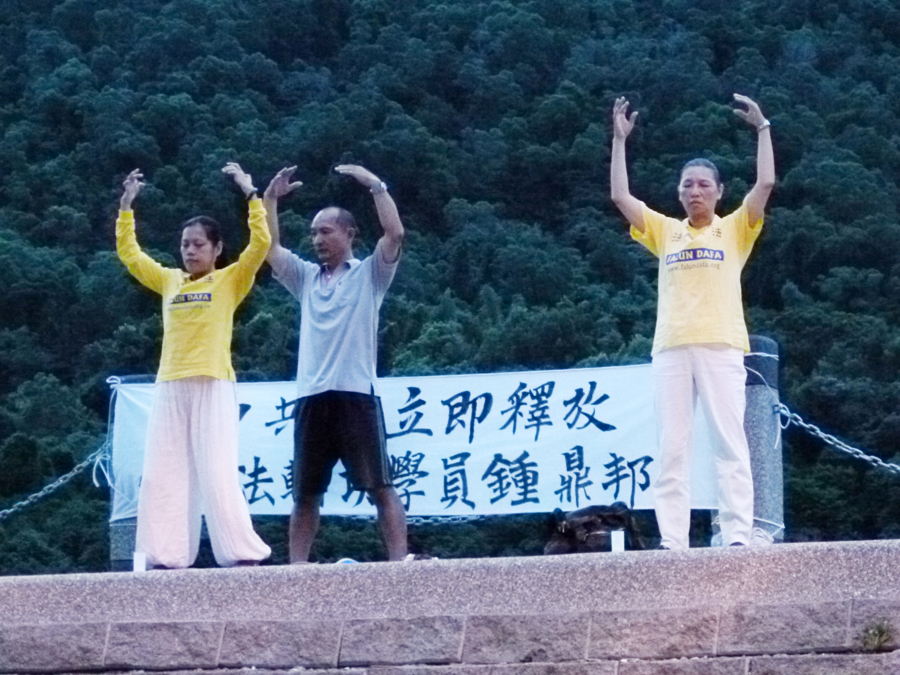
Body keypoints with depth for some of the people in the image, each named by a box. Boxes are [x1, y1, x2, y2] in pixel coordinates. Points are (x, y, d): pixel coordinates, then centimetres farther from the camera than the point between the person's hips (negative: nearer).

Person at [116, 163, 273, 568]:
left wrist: (250, 193, -7)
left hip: (212, 385, -5)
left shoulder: (230, 280, 5)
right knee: (162, 474, 2)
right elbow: (129, 253, 20)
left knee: (217, 472, -9)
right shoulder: (169, 281, 17)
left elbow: (261, 244, -6)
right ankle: (165, 556, 3)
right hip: (170, 387, 5)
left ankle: (242, 553, -6)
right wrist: (126, 205, 14)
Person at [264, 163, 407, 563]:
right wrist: (270, 199, 4)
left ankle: (400, 563, -11)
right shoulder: (305, 277, 20)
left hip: (356, 394, -5)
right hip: (311, 397, 5)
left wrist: (375, 186, -8)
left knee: (380, 486, -7)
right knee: (305, 493, 4)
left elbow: (395, 234, -8)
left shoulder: (369, 274, 7)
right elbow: (268, 247, 11)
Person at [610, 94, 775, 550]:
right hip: (670, 349, 3)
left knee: (729, 442, -8)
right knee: (671, 448, -2)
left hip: (721, 346, -3)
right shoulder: (665, 231, 21)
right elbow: (620, 196, 14)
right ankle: (672, 542, -5)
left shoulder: (734, 230, 14)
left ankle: (737, 536, -12)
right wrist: (619, 140, 13)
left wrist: (762, 128, 3)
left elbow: (766, 184, 2)